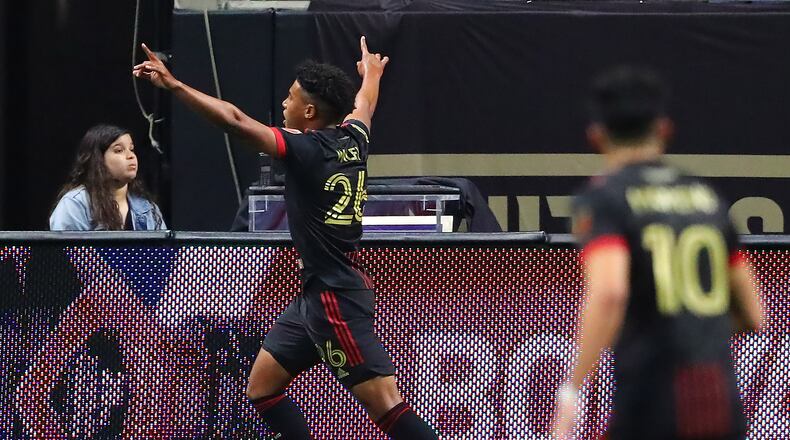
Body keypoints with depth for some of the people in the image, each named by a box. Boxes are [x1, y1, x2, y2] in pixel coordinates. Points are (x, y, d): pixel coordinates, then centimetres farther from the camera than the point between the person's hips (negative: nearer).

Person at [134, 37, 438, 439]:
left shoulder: (307, 149, -16)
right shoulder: (352, 139, 7)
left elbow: (235, 120, -22)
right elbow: (363, 104, 31)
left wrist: (173, 84, -20)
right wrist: (371, 74, 52)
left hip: (336, 299, -9)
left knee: (386, 406, -10)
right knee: (261, 388, 13)